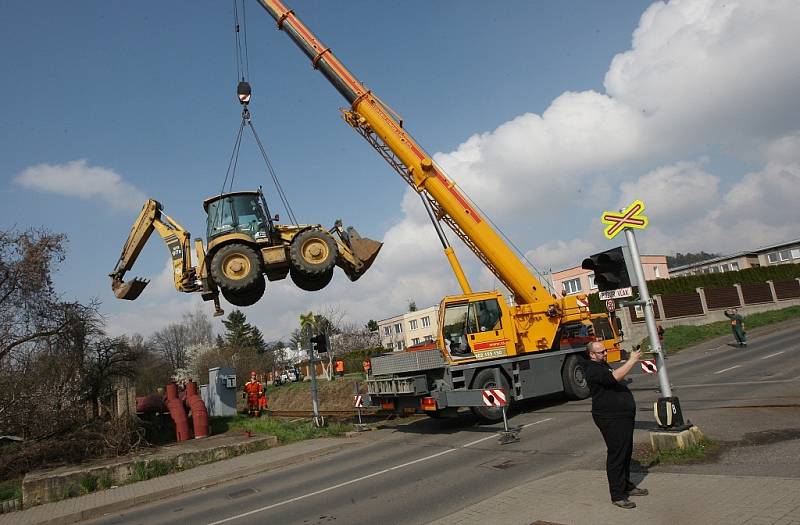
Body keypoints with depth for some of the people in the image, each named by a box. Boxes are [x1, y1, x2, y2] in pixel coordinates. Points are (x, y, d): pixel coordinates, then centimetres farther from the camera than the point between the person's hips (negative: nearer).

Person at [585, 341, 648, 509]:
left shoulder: (603, 366, 16)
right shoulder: (593, 370, -19)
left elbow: (617, 377, 24)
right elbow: (615, 376, -32)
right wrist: (632, 361, -26)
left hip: (623, 416, 10)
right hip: (611, 419, -10)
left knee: (626, 452, 19)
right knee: (616, 454, -6)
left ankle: (627, 486, 34)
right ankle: (617, 495, 1)